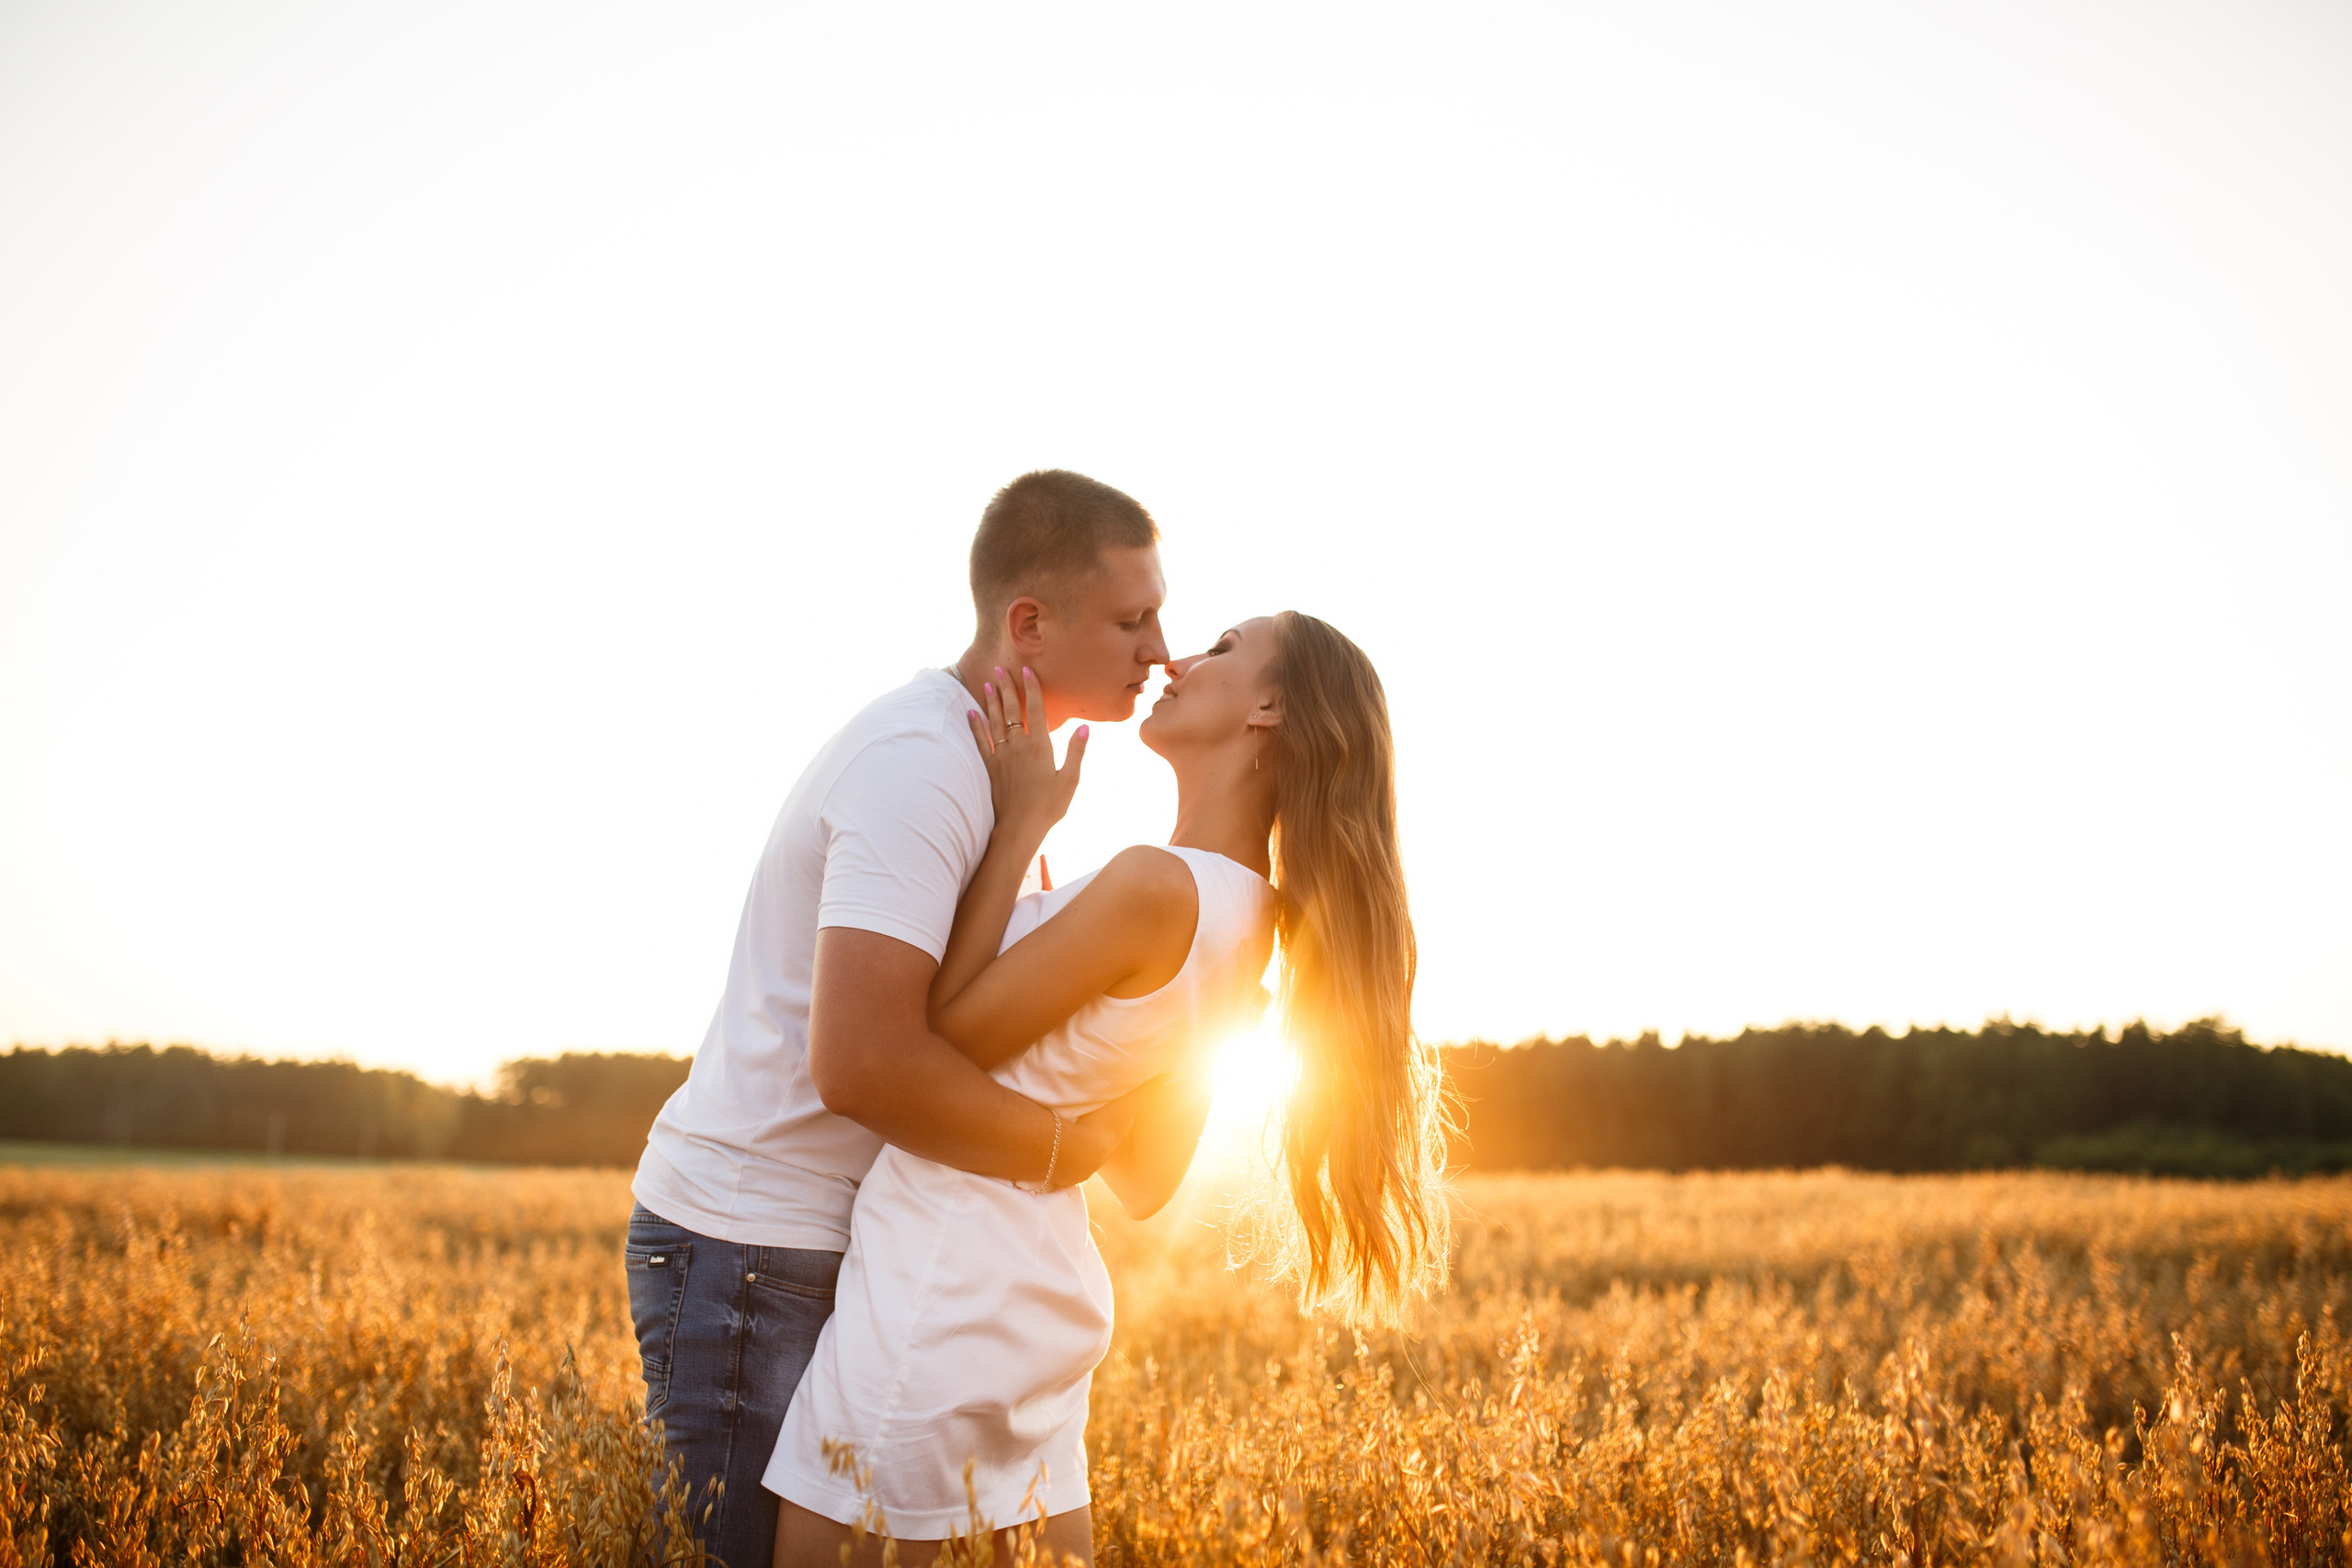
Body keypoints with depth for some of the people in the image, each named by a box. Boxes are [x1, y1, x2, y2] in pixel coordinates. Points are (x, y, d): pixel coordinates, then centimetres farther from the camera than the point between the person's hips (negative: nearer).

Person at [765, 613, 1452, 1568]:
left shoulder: (1156, 886, -20)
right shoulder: (1247, 919, 8)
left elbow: (946, 1036, -12)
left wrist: (1021, 827, -9)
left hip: (943, 1286, -9)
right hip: (1041, 1285, 9)